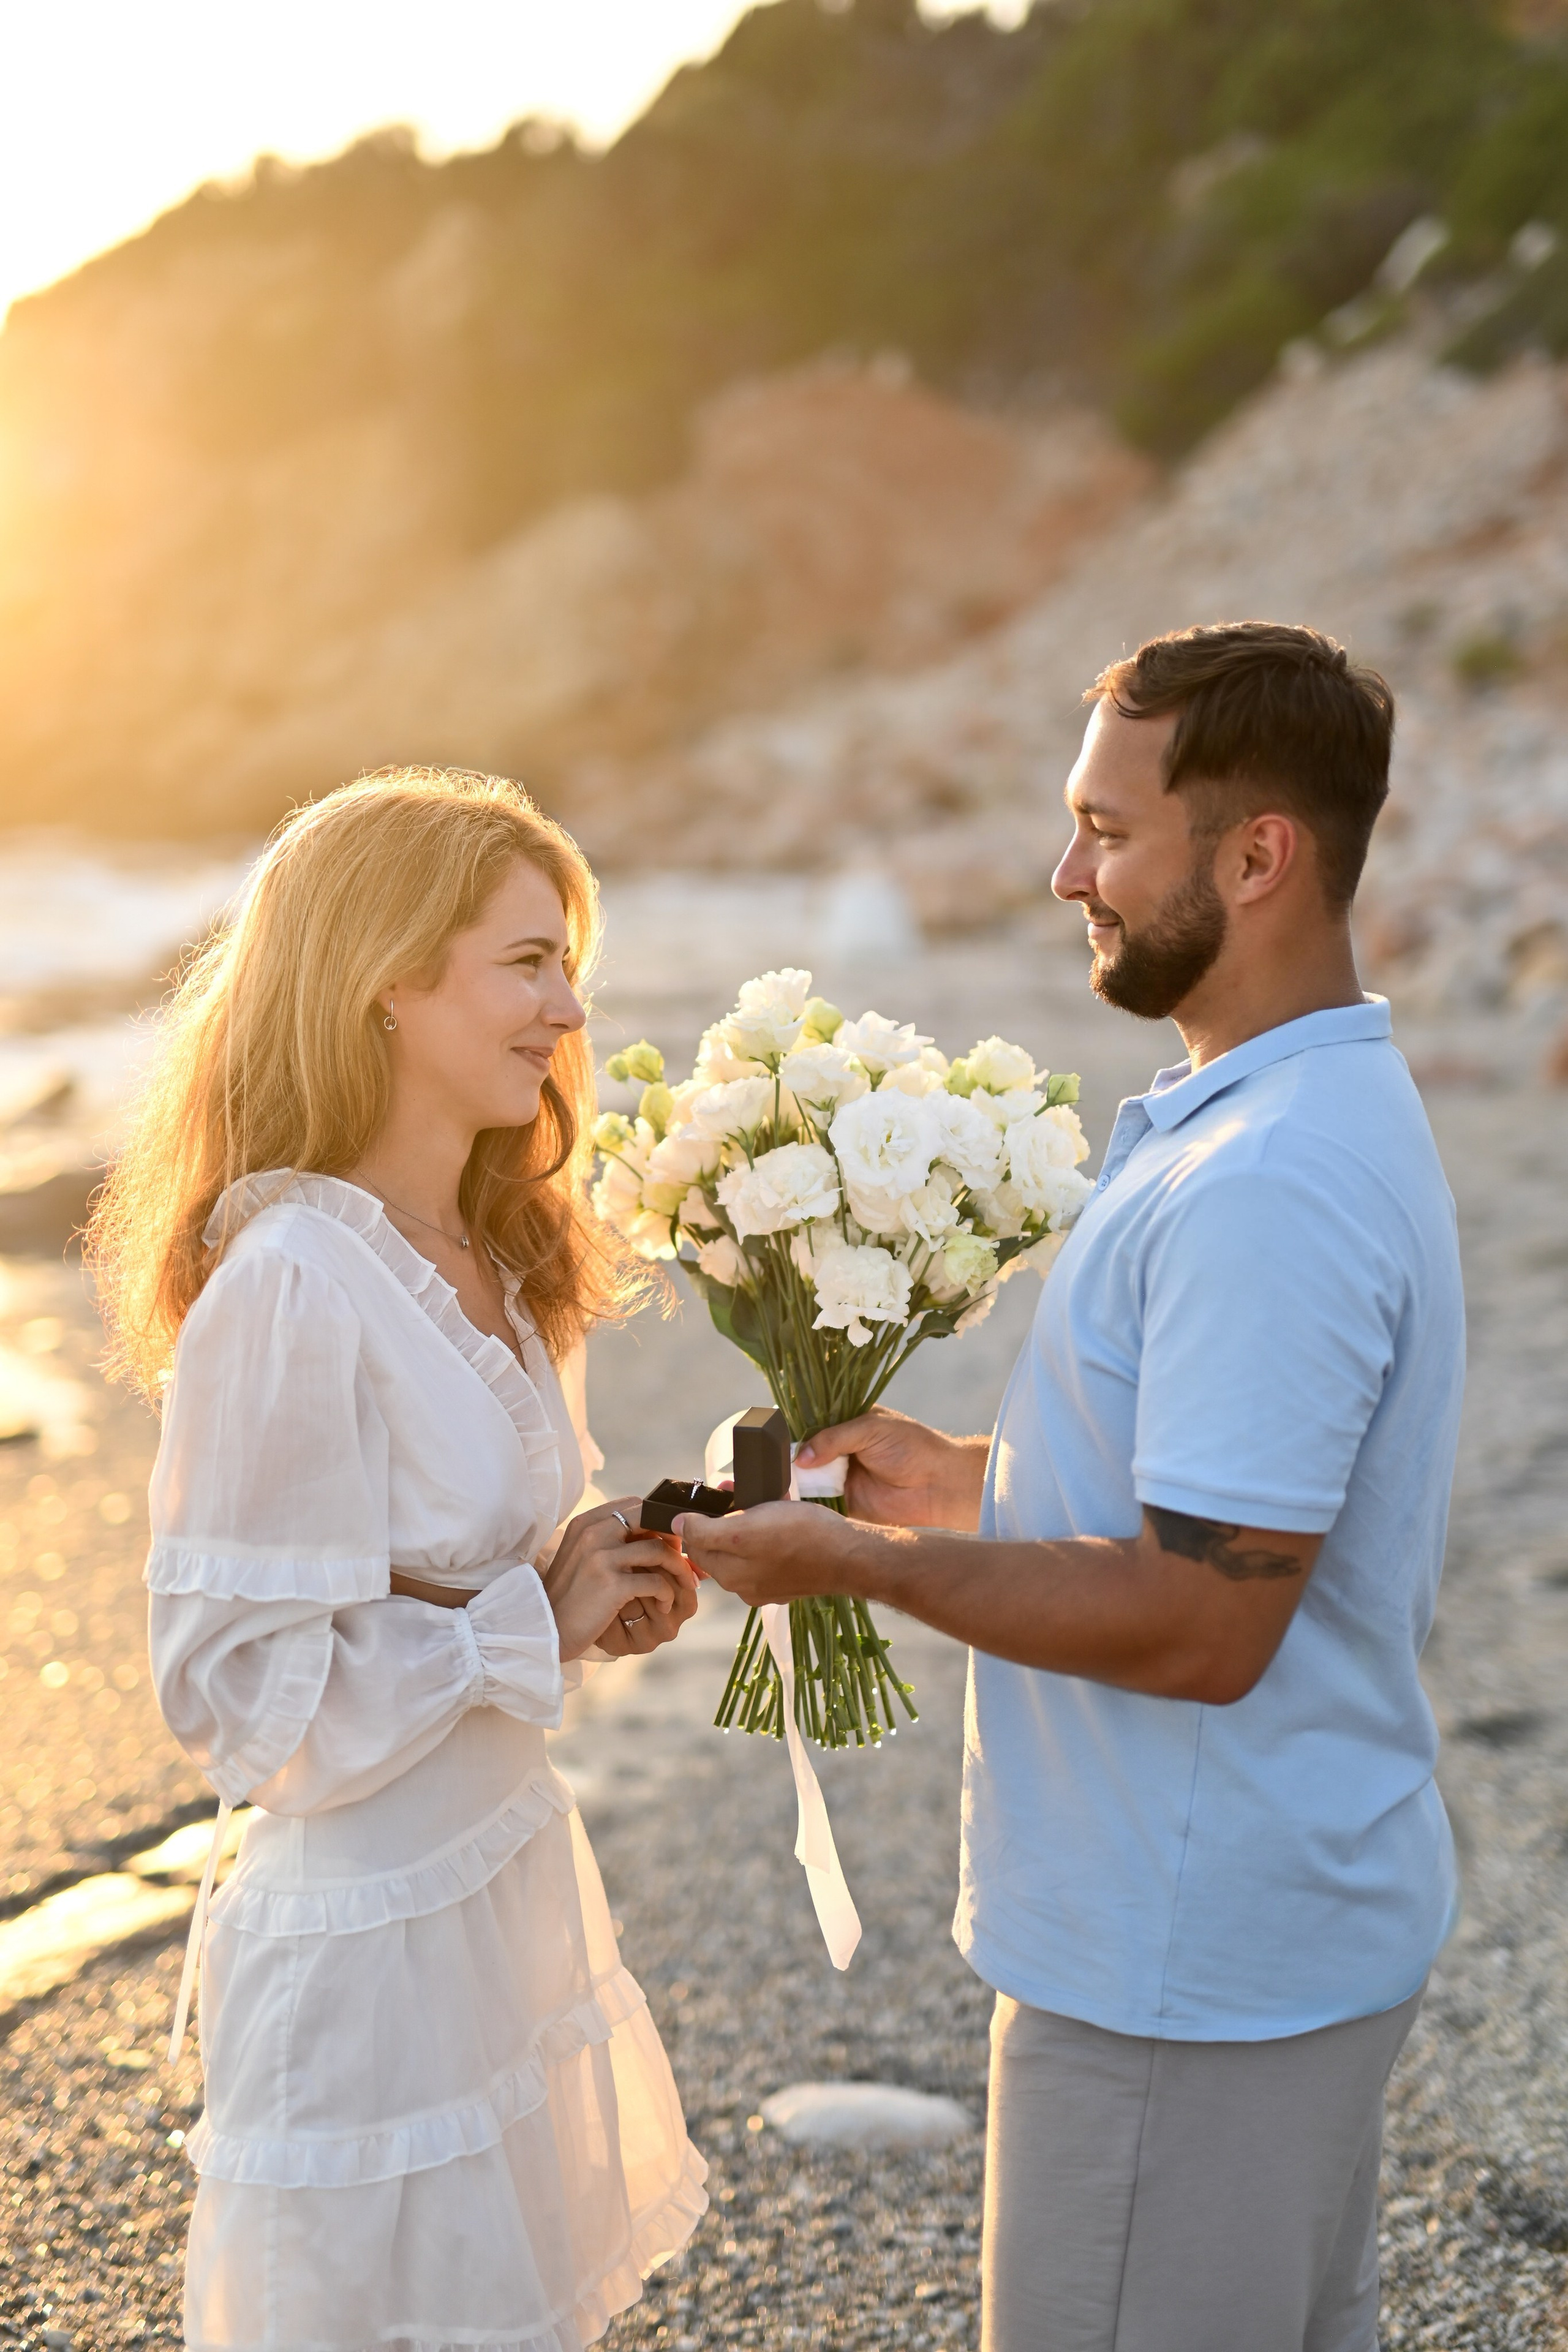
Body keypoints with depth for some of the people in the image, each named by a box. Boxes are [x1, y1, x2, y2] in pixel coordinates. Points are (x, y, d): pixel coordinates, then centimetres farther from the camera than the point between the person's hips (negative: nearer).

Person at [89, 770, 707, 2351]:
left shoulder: (486, 1263, 5)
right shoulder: (290, 1285, -23)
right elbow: (242, 1688, -22)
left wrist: (598, 1588, -2)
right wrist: (536, 1626, -17)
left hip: (513, 1882, 9)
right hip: (376, 1947, -9)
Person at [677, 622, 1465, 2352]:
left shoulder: (1269, 1189, -26)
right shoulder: (1328, 1111, 9)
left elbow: (1200, 1623, -27)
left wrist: (860, 1563, -18)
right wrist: (968, 1481, 10)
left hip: (1187, 1970, -10)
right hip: (1302, 1912, 10)